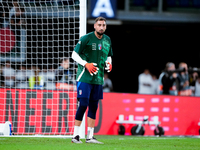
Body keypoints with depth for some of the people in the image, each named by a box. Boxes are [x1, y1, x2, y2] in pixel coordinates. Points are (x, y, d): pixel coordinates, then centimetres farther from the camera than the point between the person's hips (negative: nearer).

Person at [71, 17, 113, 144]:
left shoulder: (107, 40, 11)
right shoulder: (86, 38, -8)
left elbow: (109, 56, 25)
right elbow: (74, 54, -5)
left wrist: (109, 63, 3)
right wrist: (86, 64, -18)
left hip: (98, 79, 6)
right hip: (85, 77, -6)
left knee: (94, 106, 7)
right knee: (83, 105, -10)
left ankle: (90, 137, 11)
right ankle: (75, 135, -4)